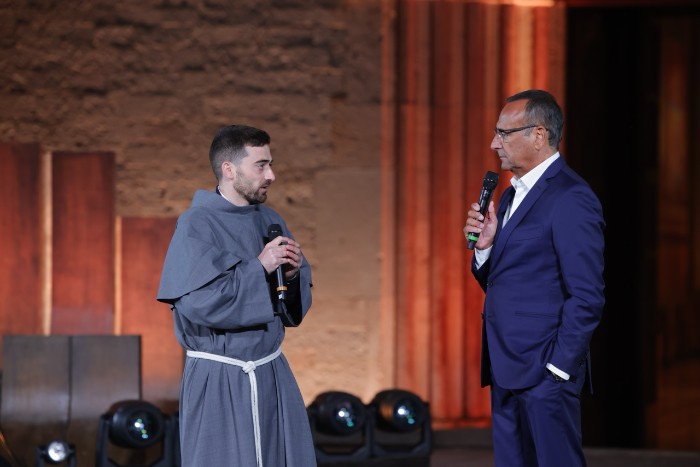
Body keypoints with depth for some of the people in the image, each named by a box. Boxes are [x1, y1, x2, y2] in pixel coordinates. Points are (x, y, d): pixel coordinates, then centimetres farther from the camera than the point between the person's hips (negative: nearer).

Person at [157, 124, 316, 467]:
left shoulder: (268, 220, 8)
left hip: (272, 375, 7)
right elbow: (197, 302, -23)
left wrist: (292, 274, -8)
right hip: (219, 385, -6)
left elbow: (296, 301, 13)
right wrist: (258, 268, -20)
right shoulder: (197, 226, -12)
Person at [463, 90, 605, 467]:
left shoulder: (570, 199, -13)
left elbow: (587, 297, -16)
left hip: (544, 371, -9)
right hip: (508, 372, 9)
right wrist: (485, 246, -1)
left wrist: (556, 369, -16)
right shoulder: (513, 195, 17)